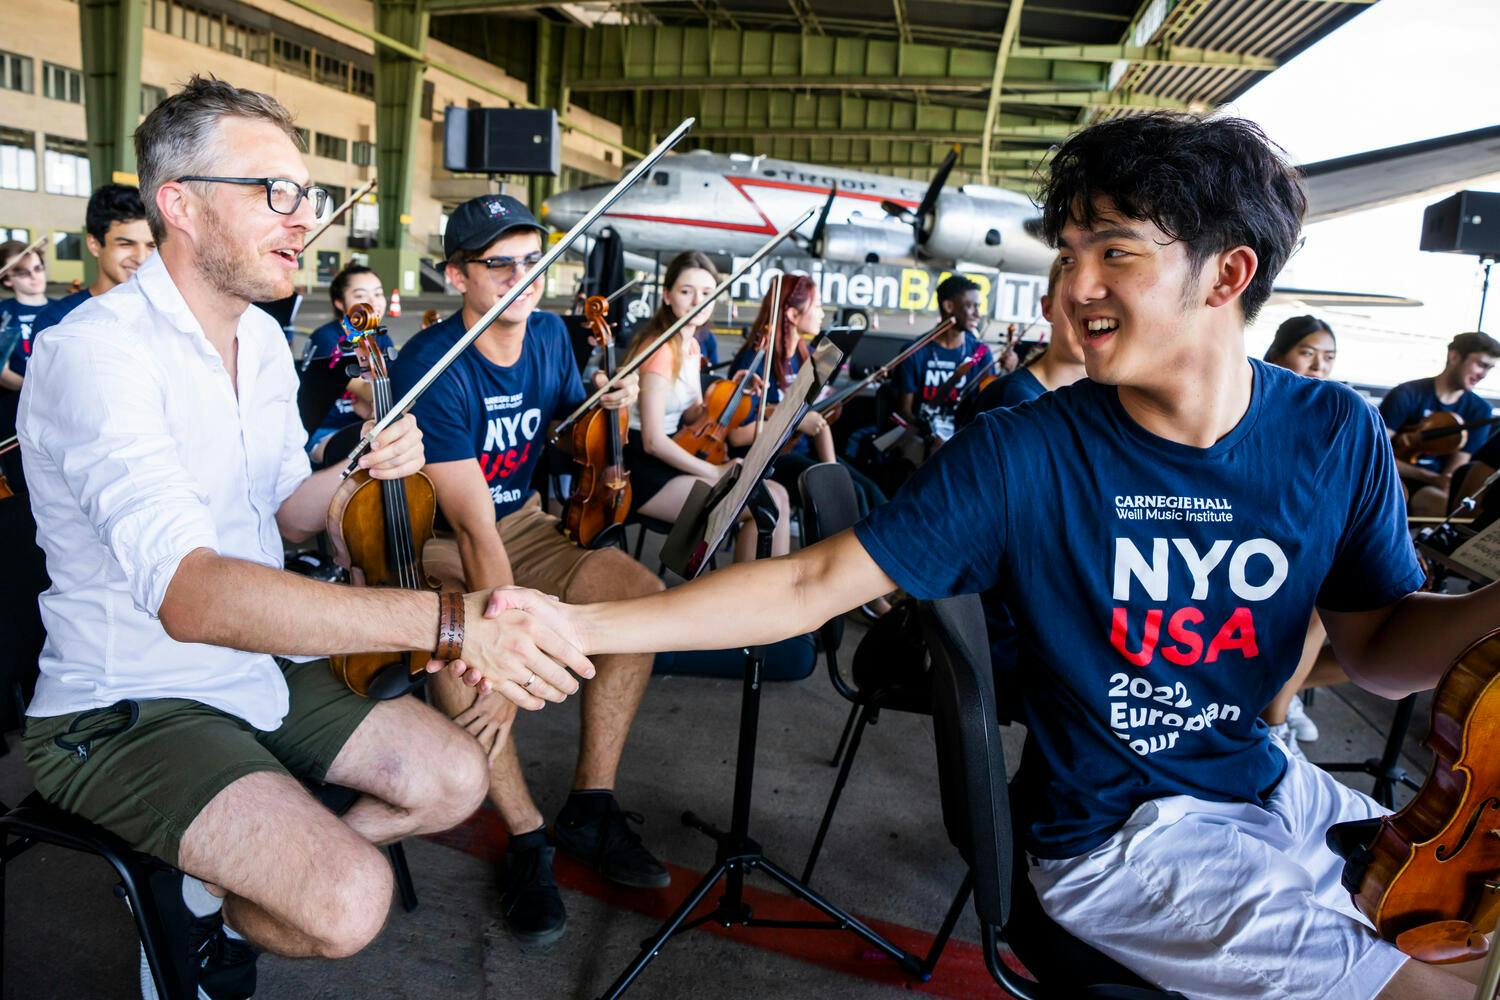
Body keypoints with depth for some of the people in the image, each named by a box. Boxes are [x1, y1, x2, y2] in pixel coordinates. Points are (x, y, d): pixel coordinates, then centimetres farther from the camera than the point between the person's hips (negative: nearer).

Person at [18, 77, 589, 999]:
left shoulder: (263, 338, 6)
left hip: (263, 663, 8)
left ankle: (231, 875, 18)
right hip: (127, 706, -8)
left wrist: (363, 473, -10)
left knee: (456, 778, 3)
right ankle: (195, 902, 11)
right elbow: (187, 593, -39)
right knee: (348, 903, -22)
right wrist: (452, 620, -47)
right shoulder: (95, 351, -25)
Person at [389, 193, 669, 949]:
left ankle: (591, 805, -6)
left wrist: (607, 409, -7)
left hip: (523, 524, 6)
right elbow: (473, 528, -30)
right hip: (432, 543, -6)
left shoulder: (549, 335, -2)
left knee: (638, 589, -17)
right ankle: (527, 838, -16)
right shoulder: (432, 368, -24)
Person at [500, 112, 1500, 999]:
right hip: (1118, 835, -5)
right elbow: (811, 586, -18)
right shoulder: (1023, 455, -19)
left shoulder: (1339, 437, -7)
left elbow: (1379, 647, 2)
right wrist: (573, 625, -23)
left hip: (1270, 787, 5)